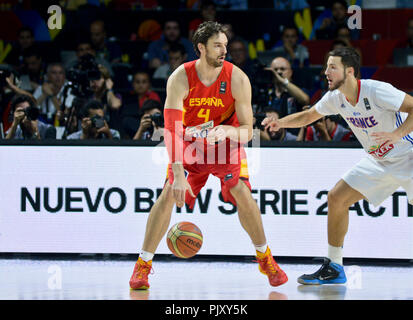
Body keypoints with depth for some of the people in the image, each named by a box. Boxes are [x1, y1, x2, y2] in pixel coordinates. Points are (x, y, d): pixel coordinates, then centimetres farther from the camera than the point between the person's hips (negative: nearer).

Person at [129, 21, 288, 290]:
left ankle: (266, 260, 4)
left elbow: (247, 131, -18)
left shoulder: (237, 79, -23)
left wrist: (226, 131, -42)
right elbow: (172, 130, -29)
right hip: (190, 146, 0)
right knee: (168, 194, -15)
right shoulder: (180, 78, -25)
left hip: (226, 145, 0)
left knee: (242, 193, -16)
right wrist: (178, 174, -39)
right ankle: (143, 265, -5)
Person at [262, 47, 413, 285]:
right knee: (336, 198, 1)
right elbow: (308, 116, 13)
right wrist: (280, 122, -4)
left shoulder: (377, 91, -26)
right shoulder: (336, 98, -3)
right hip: (378, 161, 8)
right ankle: (334, 268, 11)